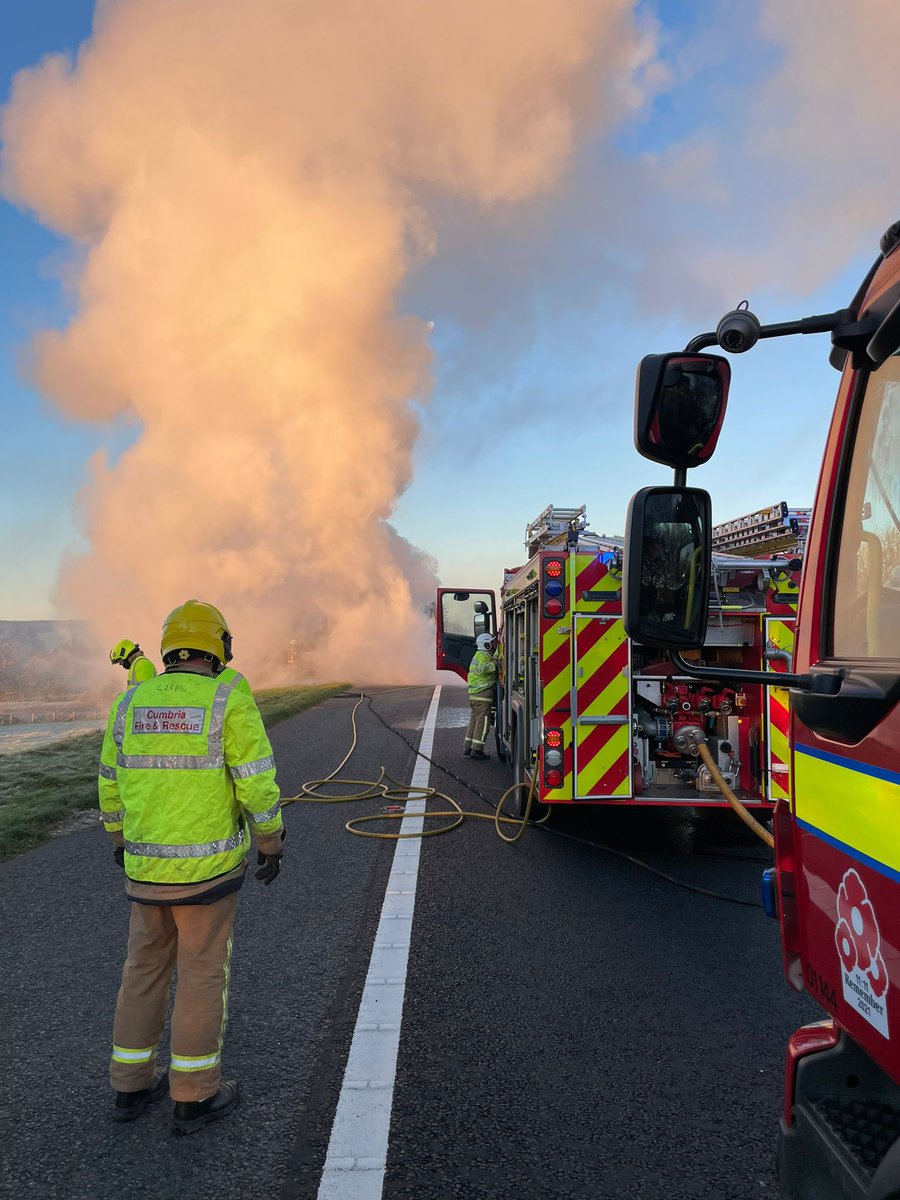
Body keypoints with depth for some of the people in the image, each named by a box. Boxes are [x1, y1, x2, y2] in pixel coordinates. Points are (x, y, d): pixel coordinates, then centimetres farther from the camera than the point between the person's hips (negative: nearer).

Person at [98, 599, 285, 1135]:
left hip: (145, 866, 5)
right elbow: (257, 783, -16)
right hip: (209, 866, -5)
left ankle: (131, 1085, 31)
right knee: (203, 973, 8)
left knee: (145, 969, 19)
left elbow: (111, 784, 9)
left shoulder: (130, 703, 1)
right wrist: (272, 844, -2)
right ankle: (194, 1095, 20)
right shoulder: (229, 700, -14)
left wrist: (123, 840, 24)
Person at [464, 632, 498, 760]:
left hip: (474, 694, 10)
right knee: (483, 721, -7)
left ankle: (468, 747, 18)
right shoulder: (483, 655, -13)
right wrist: (495, 663, -22)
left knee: (474, 720, 14)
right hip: (483, 693, -10)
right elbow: (483, 668, -31)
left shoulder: (479, 655, 21)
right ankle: (477, 749, -7)